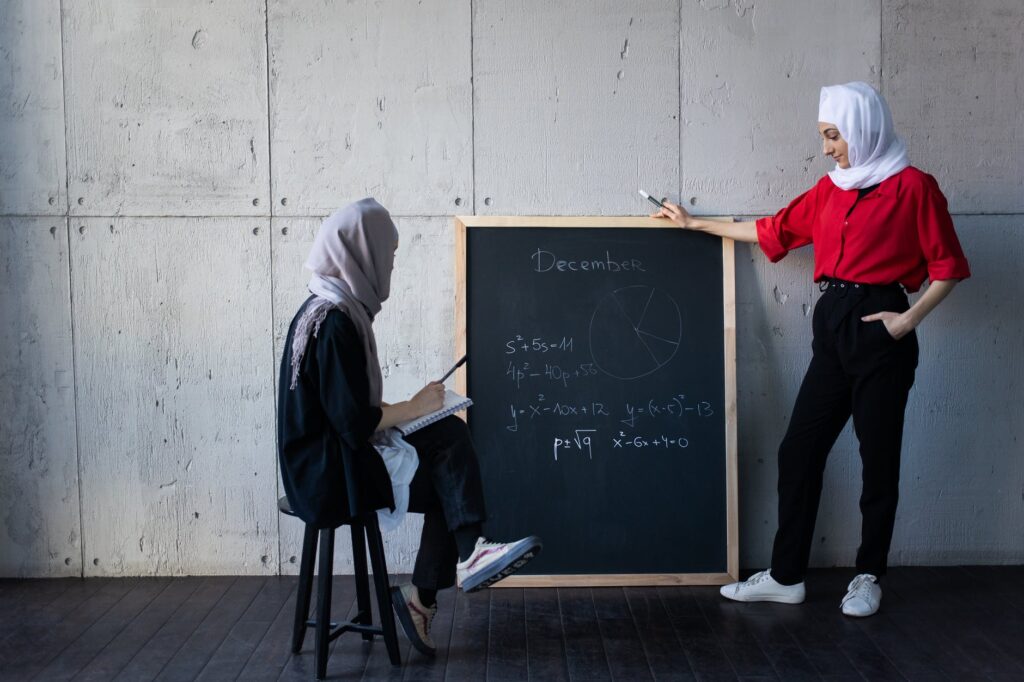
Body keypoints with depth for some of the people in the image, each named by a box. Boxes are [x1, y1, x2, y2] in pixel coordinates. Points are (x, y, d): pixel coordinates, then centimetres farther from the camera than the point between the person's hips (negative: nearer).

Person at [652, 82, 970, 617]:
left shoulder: (912, 187, -5)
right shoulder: (830, 189, 13)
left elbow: (947, 266, -3)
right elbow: (773, 231, 21)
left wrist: (910, 319, -14)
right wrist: (695, 224, 25)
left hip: (879, 332, -6)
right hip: (833, 328, 6)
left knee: (878, 457, 4)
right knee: (799, 450, 4)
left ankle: (869, 577, 20)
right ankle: (786, 576, 13)